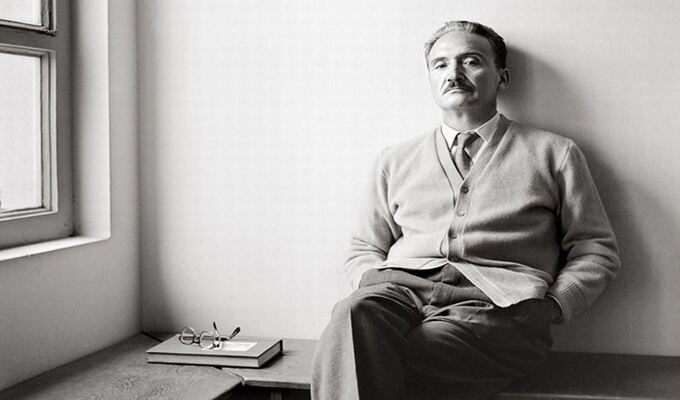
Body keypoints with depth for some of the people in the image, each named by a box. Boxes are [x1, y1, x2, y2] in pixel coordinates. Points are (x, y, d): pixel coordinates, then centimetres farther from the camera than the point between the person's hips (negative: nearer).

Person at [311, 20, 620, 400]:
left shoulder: (553, 153, 18)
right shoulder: (396, 160, 26)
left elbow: (598, 250, 16)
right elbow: (364, 250, 27)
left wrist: (552, 305, -2)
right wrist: (372, 280, 3)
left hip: (496, 299, -3)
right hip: (402, 287, 3)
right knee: (354, 316, -36)